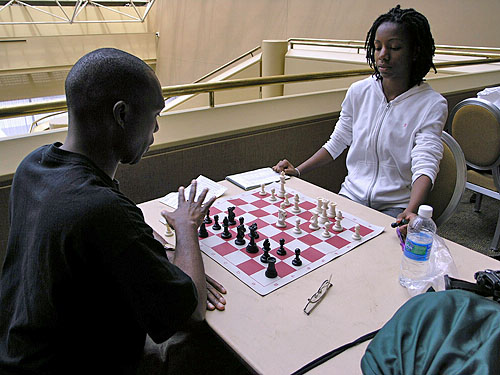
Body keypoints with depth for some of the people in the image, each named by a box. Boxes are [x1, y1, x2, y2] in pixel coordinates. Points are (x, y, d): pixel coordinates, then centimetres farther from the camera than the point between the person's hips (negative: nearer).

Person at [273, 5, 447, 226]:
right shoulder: (359, 92, 2)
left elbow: (425, 165, -19)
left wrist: (411, 211, -38)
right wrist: (298, 171, 0)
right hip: (351, 195, 3)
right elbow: (337, 143, 10)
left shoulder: (432, 105, -8)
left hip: (396, 207, -3)